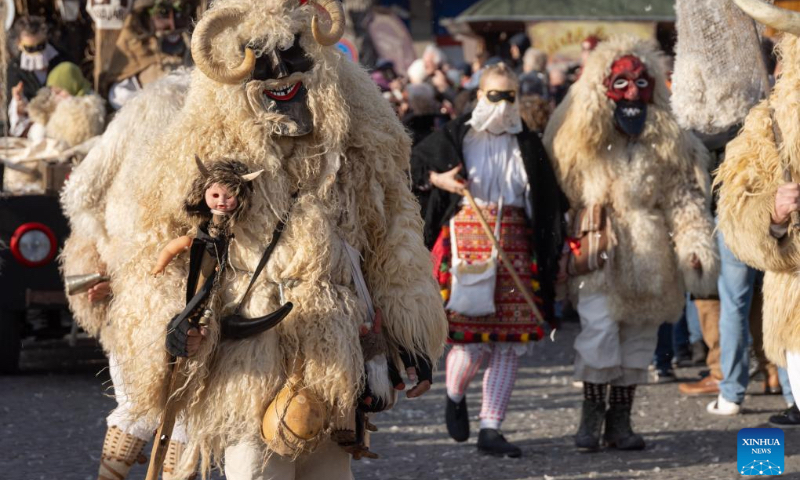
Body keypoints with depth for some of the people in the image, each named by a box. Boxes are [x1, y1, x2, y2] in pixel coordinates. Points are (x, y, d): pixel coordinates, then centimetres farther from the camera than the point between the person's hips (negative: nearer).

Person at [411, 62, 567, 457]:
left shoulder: (527, 143, 10)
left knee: (509, 342, -1)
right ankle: (454, 396, 23)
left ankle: (490, 430, 4)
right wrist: (437, 179, -8)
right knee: (472, 335, -9)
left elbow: (549, 202, 11)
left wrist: (553, 252, 4)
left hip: (515, 243, 3)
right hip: (468, 239, -3)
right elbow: (411, 165, 11)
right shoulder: (456, 136, 2)